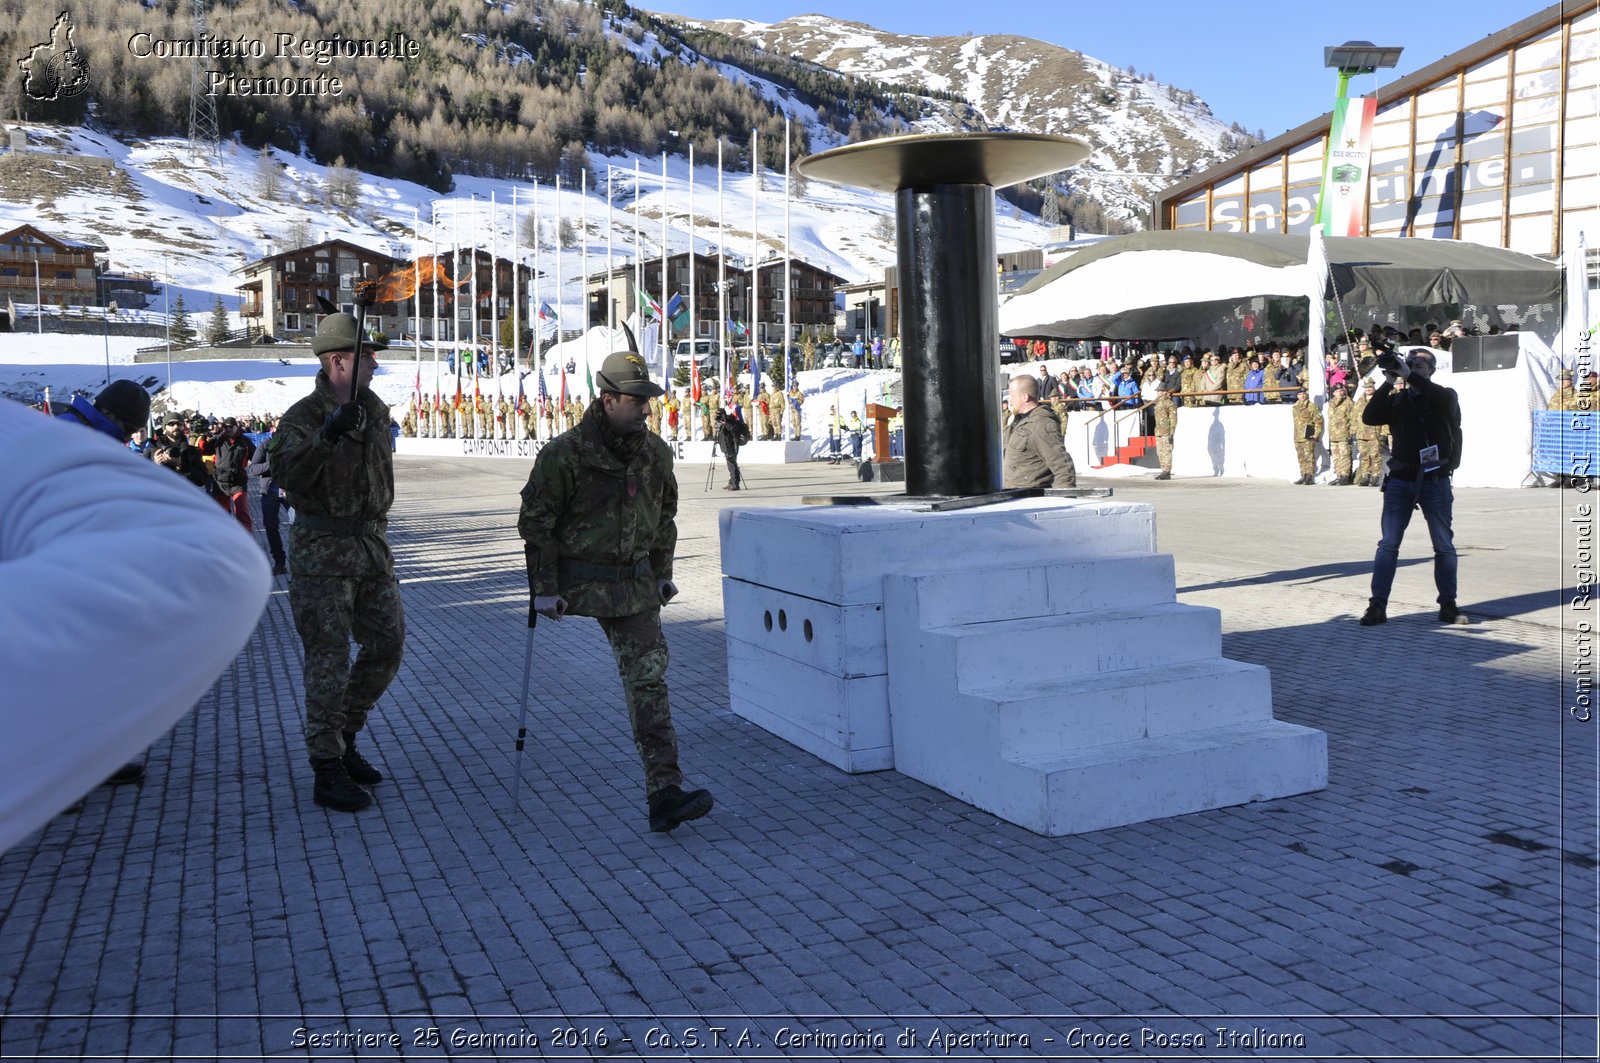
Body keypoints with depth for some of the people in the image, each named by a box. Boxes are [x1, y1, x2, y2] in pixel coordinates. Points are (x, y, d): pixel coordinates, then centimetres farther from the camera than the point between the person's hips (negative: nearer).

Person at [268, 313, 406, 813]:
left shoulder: (375, 409, 9)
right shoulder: (304, 416, -13)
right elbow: (286, 473, -30)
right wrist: (328, 435, -41)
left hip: (372, 544, 7)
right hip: (322, 551, -7)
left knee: (388, 645, 9)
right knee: (329, 660, -5)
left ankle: (344, 739, 26)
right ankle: (327, 771, 4)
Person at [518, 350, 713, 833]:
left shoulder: (655, 453, 4)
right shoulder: (564, 454, -13)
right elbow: (535, 521, -9)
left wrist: (662, 572, 17)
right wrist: (543, 588, -10)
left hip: (634, 585, 4)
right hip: (579, 581, -4)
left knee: (648, 677, -2)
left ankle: (663, 793, -4)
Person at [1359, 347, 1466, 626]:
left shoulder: (1445, 396, 6)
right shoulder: (1397, 400, 12)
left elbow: (1446, 399, -18)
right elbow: (1369, 417, -4)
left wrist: (1410, 376, -20)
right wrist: (1388, 383, -11)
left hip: (1435, 480, -1)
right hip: (1400, 479, 2)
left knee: (1444, 546, 4)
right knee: (1388, 545, -2)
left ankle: (1448, 606, 13)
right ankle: (1377, 605, -1)